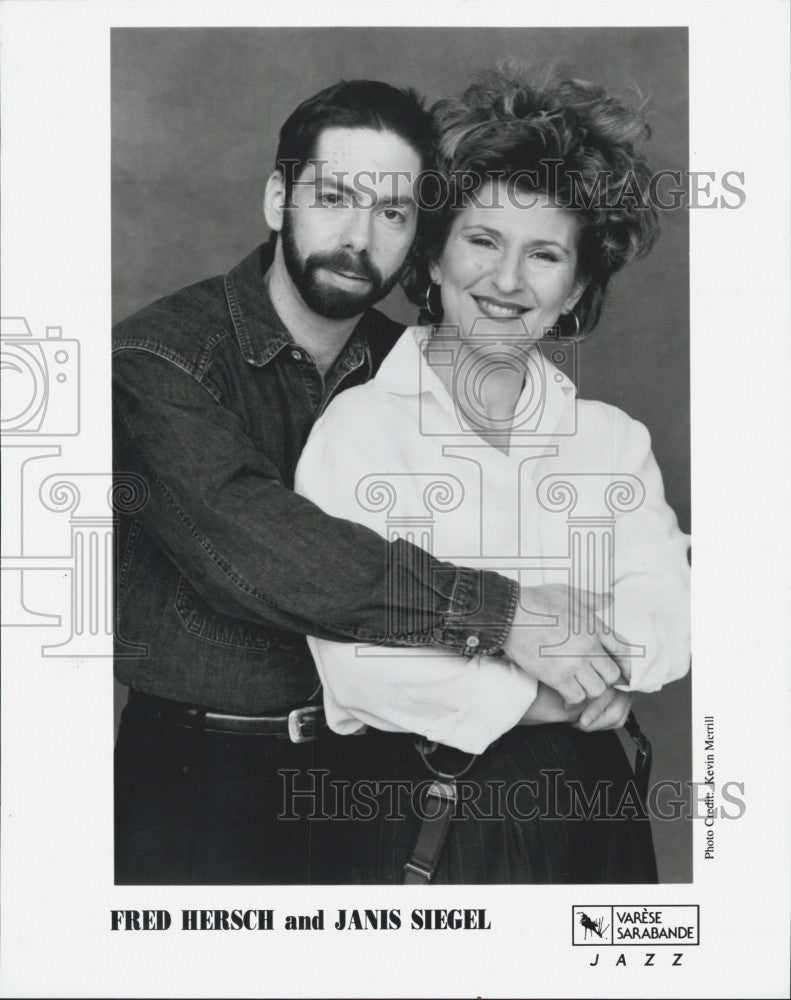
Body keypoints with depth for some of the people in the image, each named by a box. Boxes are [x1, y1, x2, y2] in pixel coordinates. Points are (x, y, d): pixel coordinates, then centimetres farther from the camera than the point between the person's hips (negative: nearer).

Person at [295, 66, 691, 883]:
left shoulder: (616, 439, 6)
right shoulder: (356, 427, -9)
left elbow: (670, 621, -5)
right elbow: (357, 667, -17)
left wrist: (580, 632, -24)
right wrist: (544, 697, -18)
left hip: (589, 815, 4)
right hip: (416, 818, -4)